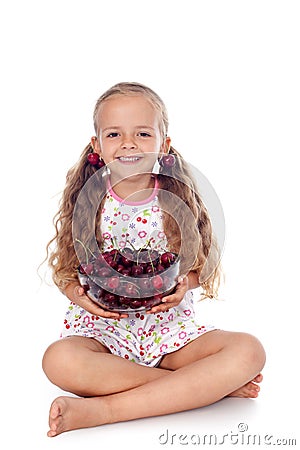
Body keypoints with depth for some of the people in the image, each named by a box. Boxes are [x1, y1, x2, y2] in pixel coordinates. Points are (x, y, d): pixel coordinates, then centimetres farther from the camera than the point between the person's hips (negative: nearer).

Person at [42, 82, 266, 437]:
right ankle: (207, 385, -25)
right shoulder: (86, 202, 0)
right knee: (59, 360, -35)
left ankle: (102, 409, -30)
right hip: (102, 325, -1)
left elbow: (197, 265, 5)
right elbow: (63, 269, 5)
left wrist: (183, 285, -17)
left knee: (249, 351, -25)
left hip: (169, 323, 1)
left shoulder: (177, 199, 0)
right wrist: (77, 293, -17)